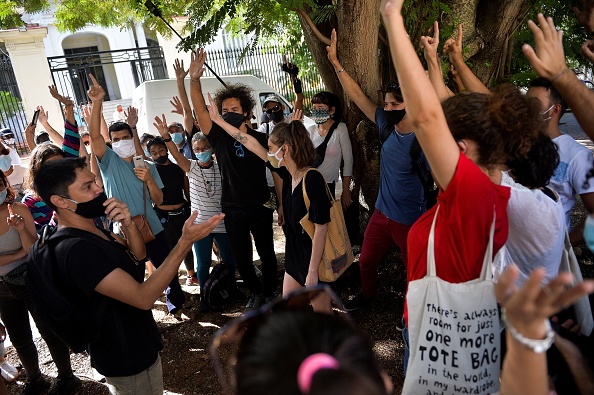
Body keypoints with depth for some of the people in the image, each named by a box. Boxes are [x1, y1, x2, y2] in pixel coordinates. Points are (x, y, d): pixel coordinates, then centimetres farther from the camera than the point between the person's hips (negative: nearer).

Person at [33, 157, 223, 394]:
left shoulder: (90, 230, 0)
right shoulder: (75, 250, -31)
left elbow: (138, 255, 2)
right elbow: (143, 297, -34)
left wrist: (129, 225, -18)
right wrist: (185, 242, -36)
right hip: (128, 358, -9)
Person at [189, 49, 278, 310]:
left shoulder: (260, 139, -3)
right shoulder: (219, 137, -3)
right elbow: (200, 111, -18)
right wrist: (194, 80, -30)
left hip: (260, 207, -1)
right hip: (233, 210, 1)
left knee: (266, 253, 12)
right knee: (240, 257, 11)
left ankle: (269, 293, 33)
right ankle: (255, 291, 35)